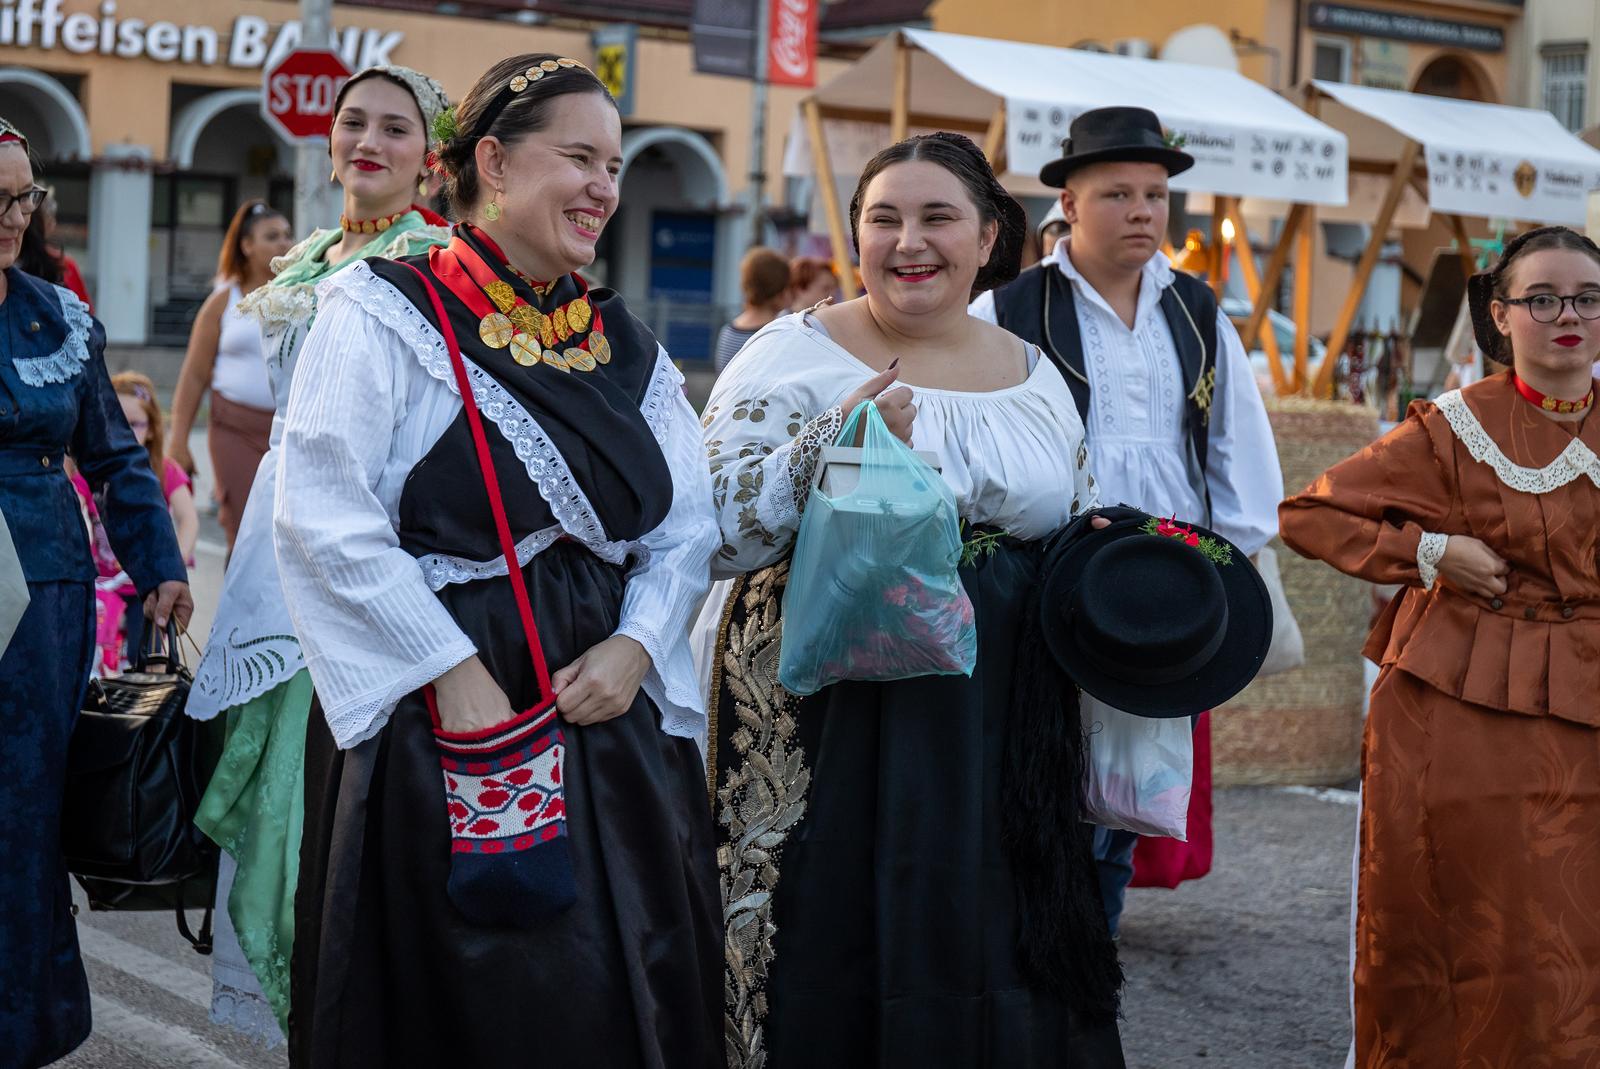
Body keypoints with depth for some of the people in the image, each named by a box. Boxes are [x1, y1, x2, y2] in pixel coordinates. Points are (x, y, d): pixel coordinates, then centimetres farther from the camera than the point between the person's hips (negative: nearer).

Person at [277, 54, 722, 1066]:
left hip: (611, 712, 5)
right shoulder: (388, 311, -5)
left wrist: (635, 645, -8)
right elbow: (328, 519, -14)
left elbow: (686, 526, 10)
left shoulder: (626, 344, 13)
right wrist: (459, 676, -16)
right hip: (439, 723, -5)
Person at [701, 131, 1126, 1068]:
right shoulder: (795, 357, -3)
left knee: (996, 969, 5)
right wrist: (835, 445, -22)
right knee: (843, 980, -2)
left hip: (1000, 735, 4)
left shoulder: (1036, 375, 11)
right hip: (836, 734, -4)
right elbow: (717, 540, -11)